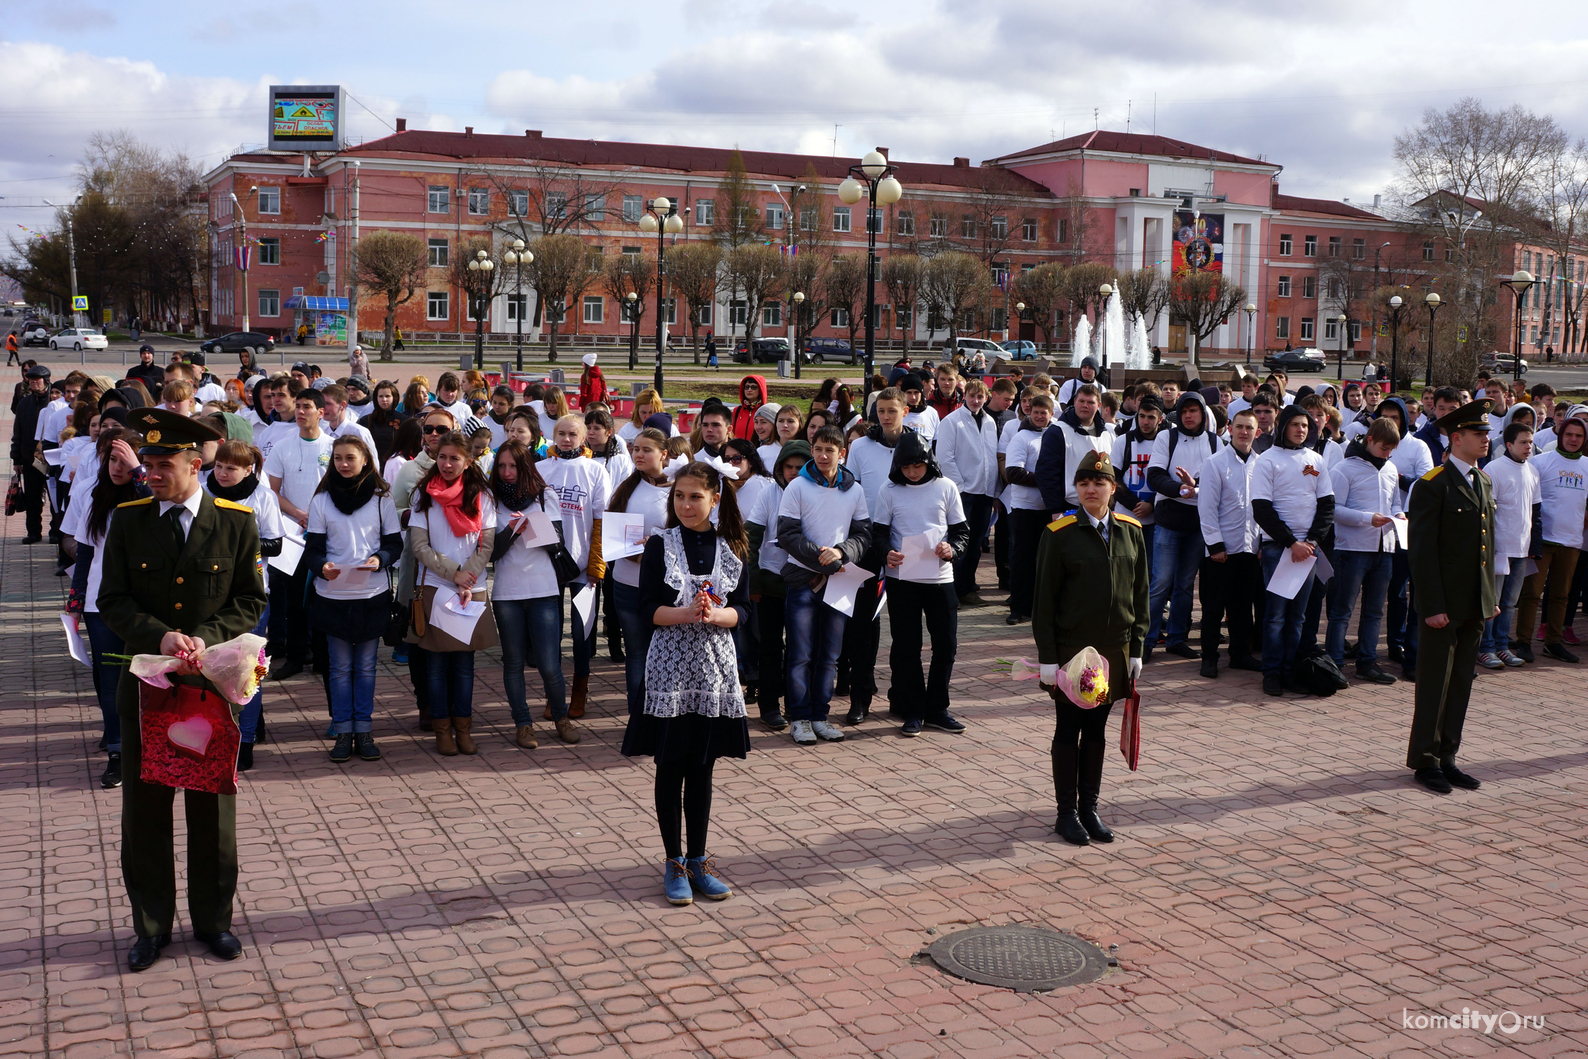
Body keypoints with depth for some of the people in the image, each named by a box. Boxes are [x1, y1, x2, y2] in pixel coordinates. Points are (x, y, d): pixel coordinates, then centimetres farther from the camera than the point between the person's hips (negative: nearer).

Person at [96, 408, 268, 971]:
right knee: (144, 807, 8)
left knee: (212, 807, 9)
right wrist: (161, 637, -18)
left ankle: (213, 920, 24)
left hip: (212, 682, -1)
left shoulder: (236, 521, -4)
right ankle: (151, 925, 22)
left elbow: (251, 600, -1)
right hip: (146, 680, 1)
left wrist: (205, 638, -17)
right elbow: (112, 601, -1)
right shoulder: (127, 519, 0)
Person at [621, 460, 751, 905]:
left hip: (715, 667, 2)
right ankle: (674, 863, 16)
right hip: (670, 666, -2)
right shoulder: (660, 545, -2)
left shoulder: (732, 548, 5)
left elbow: (743, 609, 2)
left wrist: (716, 615, -17)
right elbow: (647, 609, -6)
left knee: (702, 768, 9)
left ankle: (698, 860, 20)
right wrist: (685, 613, -22)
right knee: (670, 768, 4)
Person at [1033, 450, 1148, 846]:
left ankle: (1089, 808, 22)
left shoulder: (1131, 531, 4)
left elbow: (1140, 594, 10)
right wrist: (1047, 658, -11)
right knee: (1069, 731, 5)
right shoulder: (1060, 532, -8)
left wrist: (1136, 649, 6)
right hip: (1070, 648, -4)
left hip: (1113, 650, 4)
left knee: (1096, 730, 12)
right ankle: (1067, 813, 14)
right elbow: (1044, 599, -7)